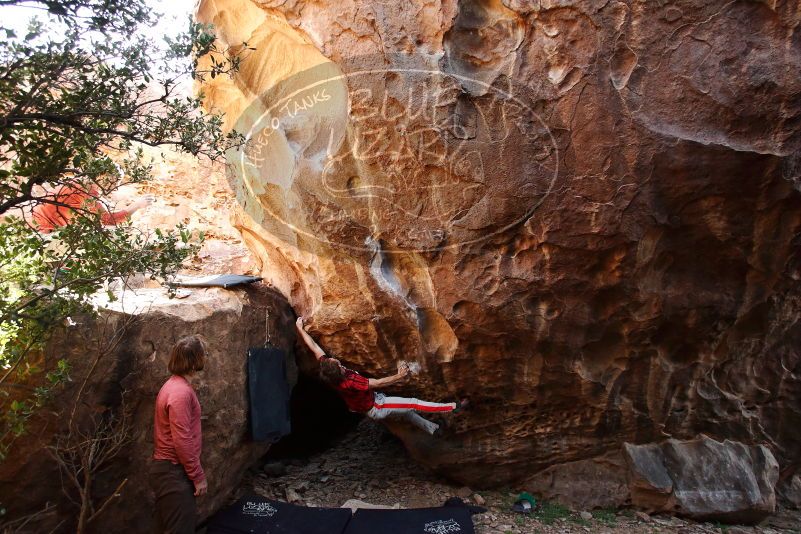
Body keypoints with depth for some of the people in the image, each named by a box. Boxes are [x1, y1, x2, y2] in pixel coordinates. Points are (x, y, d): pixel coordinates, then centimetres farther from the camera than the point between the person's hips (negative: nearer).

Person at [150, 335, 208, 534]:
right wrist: (198, 476, -17)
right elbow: (182, 441, -24)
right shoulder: (181, 392, -22)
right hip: (174, 472, -10)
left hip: (169, 468, 10)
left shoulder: (174, 385, 10)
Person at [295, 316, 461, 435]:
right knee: (413, 404, -7)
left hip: (367, 405, 8)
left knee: (406, 412, 23)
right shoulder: (349, 383, -41)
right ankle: (452, 407, -2)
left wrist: (300, 329, -2)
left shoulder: (327, 368, -21)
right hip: (376, 408, -8)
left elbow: (314, 347, -11)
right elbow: (379, 383, -36)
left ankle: (433, 429, 39)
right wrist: (399, 376, -31)